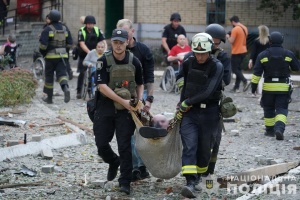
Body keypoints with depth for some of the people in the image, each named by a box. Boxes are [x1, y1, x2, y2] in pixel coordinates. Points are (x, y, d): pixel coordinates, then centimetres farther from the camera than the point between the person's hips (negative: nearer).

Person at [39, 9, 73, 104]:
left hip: (51, 56, -3)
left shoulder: (47, 29, -9)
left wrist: (43, 52, 4)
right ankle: (66, 88, -33)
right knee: (62, 74, -1)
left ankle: (49, 97, 17)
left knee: (49, 76, 9)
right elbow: (70, 43, 8)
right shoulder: (65, 28, 7)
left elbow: (43, 44, -14)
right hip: (63, 56, 3)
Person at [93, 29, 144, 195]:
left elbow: (140, 85, 14)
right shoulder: (104, 61, -6)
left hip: (126, 109, 0)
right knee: (101, 143, 1)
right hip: (106, 107, 0)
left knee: (124, 146, -4)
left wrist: (139, 102, -4)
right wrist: (123, 101, -19)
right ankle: (114, 162, 33)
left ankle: (125, 182, 2)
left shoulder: (134, 62, 0)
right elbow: (102, 86, -14)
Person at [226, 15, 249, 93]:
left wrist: (228, 37, 0)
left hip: (236, 52, -8)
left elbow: (231, 41, -19)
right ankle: (236, 87, 14)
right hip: (243, 51, 8)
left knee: (235, 69, -1)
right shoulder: (244, 28, 9)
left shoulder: (235, 29, -17)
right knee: (238, 69, 12)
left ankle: (245, 81, -18)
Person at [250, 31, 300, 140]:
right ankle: (279, 128, -22)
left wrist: (254, 85, 1)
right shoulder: (289, 54, -1)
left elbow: (257, 73, -4)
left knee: (269, 109, 16)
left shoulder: (263, 55, -2)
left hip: (268, 87, 0)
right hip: (284, 87, 0)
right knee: (282, 110, 0)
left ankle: (270, 130, 21)